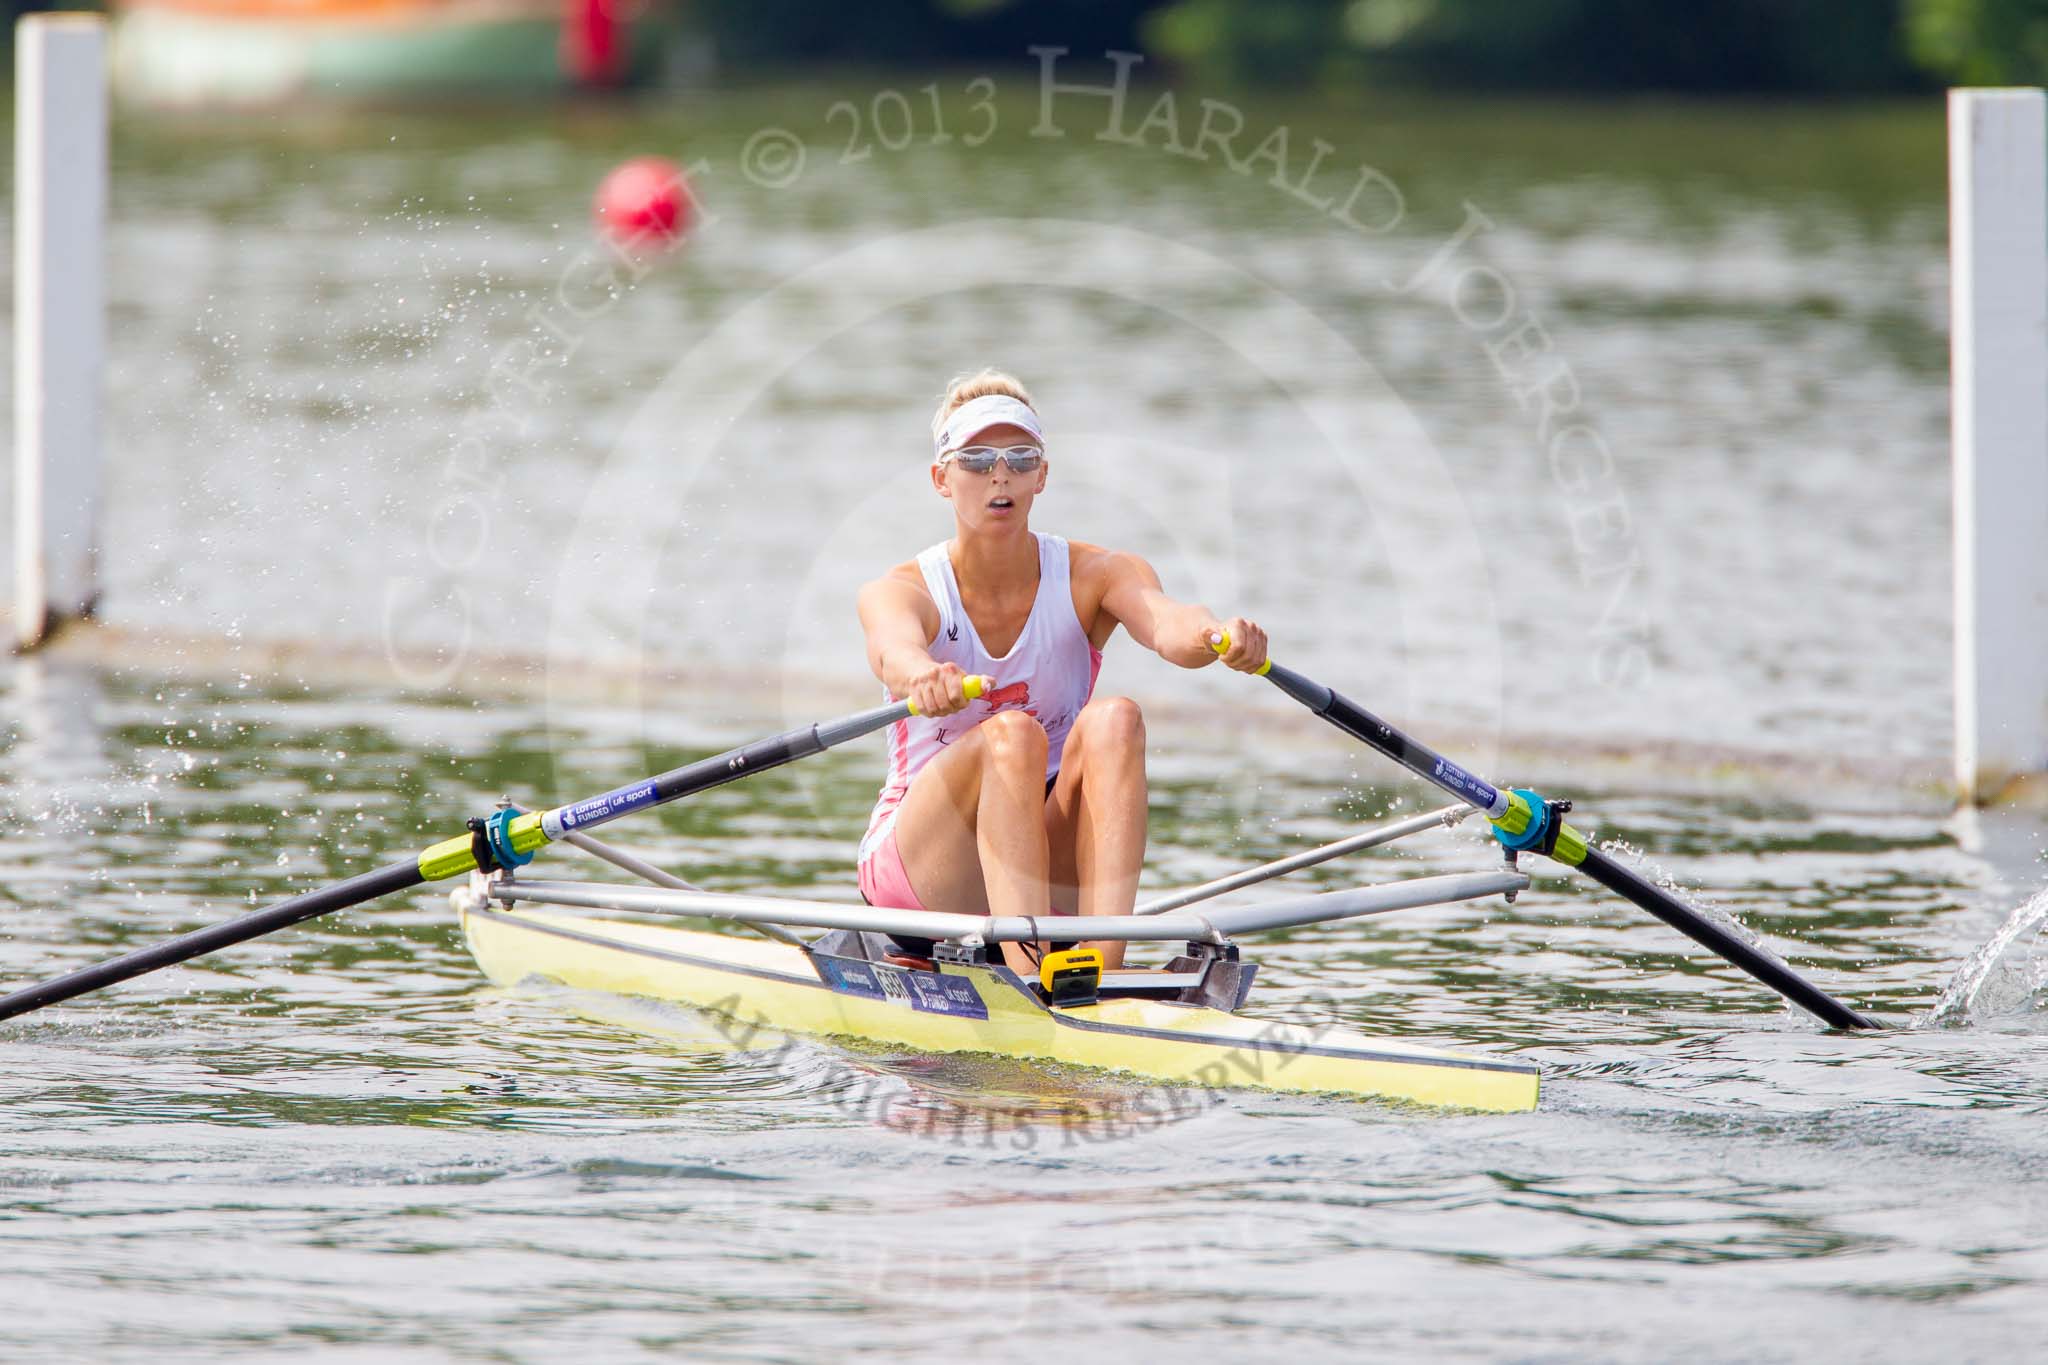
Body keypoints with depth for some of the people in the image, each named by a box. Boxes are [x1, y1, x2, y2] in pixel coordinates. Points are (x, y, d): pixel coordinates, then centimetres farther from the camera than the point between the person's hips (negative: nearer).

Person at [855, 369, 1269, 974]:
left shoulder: (1095, 576, -4)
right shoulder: (898, 592, -9)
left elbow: (1164, 621, -26)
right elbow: (894, 651, -34)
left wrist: (1218, 636, -51)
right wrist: (924, 678, -59)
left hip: (1051, 867, 2)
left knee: (1114, 720, -27)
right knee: (1011, 735, -32)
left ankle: (1102, 972, -41)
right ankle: (1030, 987, -49)